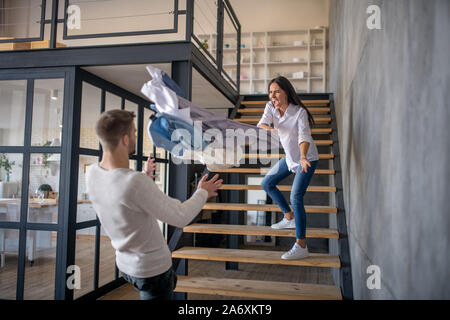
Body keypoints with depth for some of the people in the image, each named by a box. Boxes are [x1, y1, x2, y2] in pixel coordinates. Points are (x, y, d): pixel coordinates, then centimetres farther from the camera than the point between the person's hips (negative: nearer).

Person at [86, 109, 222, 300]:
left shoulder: (92, 173, -9)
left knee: (170, 283, 30)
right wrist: (203, 193, -6)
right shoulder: (137, 184, -34)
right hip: (152, 269, -7)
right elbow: (181, 217, -23)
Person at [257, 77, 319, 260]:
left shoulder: (299, 112, -25)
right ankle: (289, 218, 30)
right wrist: (270, 129, -44)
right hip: (290, 157, 8)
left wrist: (303, 157, -54)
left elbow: (304, 137, -35)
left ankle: (301, 246, -15)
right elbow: (261, 124, -21)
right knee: (267, 184, 14)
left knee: (296, 197, -20)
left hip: (307, 158, -8)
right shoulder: (270, 107, -8)